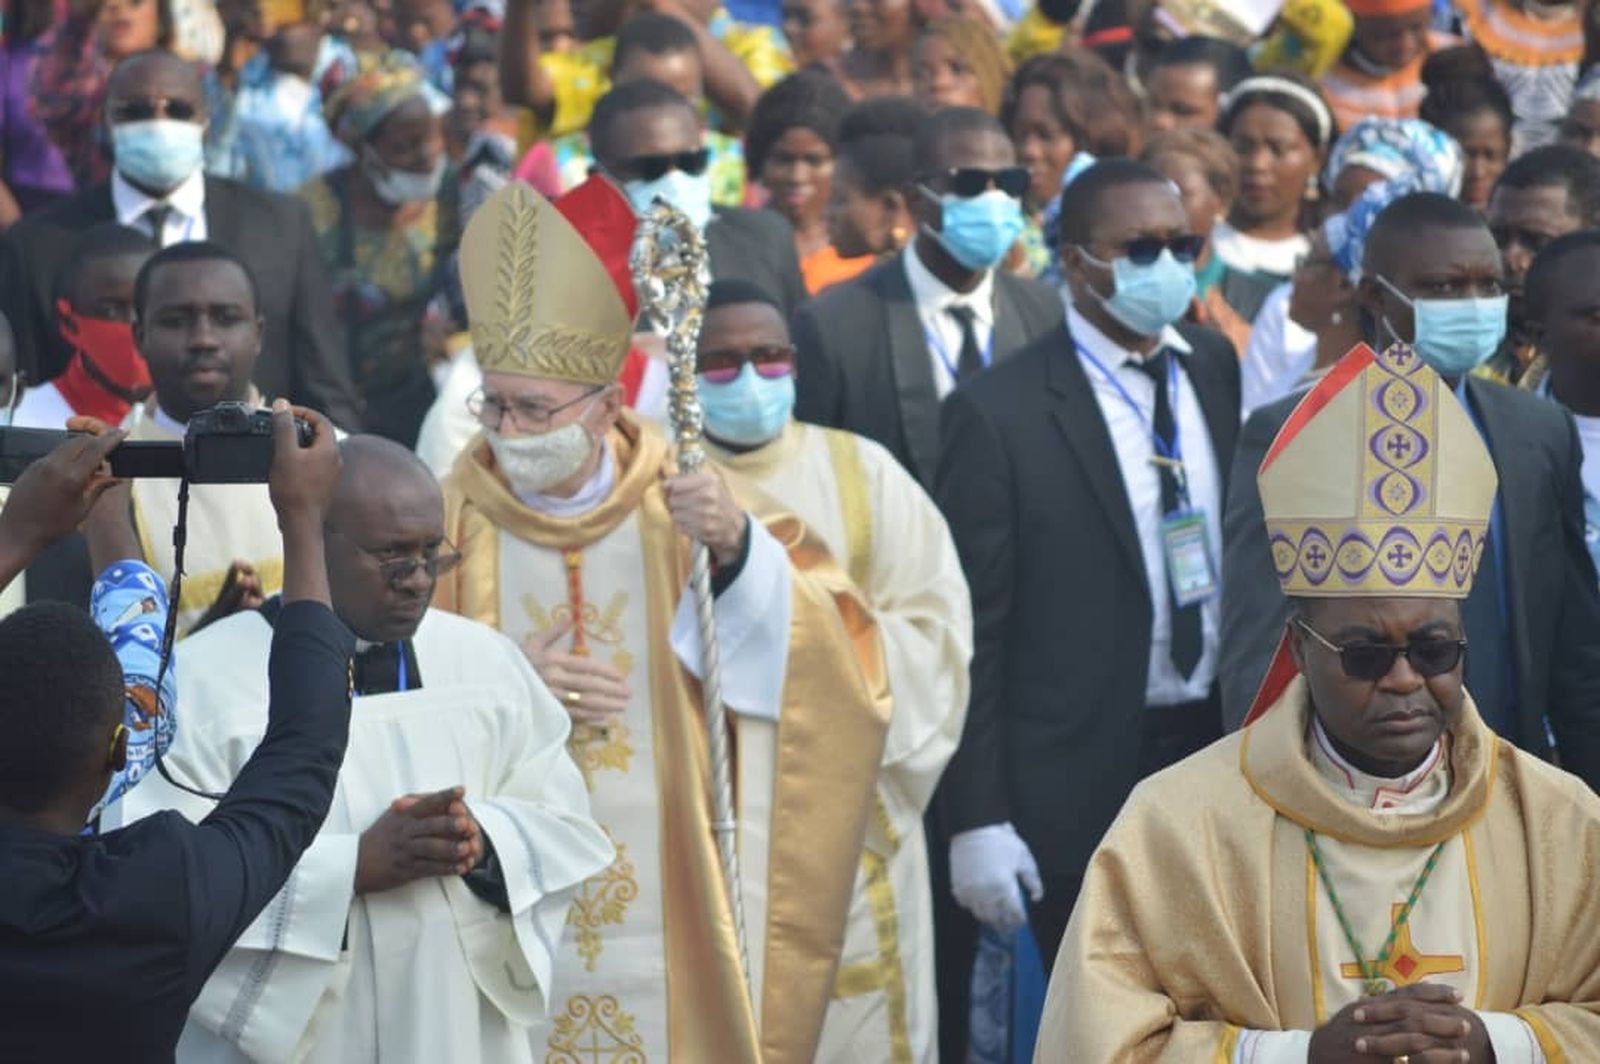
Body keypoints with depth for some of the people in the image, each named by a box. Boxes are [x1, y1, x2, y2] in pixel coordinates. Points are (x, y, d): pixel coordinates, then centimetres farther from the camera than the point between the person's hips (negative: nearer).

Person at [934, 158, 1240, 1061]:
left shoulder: (1216, 368, 6)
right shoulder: (1000, 413, -10)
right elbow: (974, 628, -10)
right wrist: (976, 819, -12)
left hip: (1218, 750, 5)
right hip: (1083, 781, -5)